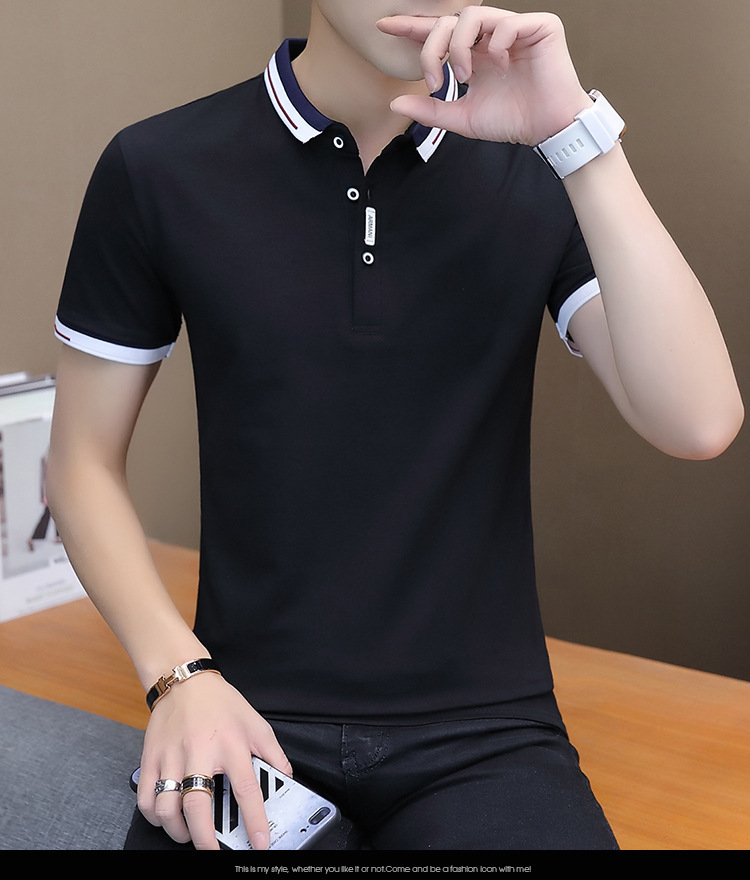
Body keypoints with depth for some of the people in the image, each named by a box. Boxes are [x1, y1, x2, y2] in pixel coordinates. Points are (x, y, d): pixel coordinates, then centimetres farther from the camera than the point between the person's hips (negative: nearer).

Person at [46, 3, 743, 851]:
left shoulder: (540, 174, 1)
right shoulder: (160, 170, -1)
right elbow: (85, 460, 5)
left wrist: (578, 130, -18)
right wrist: (179, 676, -9)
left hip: (483, 735, 1)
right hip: (251, 720, 0)